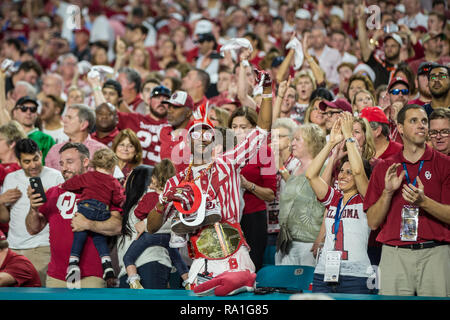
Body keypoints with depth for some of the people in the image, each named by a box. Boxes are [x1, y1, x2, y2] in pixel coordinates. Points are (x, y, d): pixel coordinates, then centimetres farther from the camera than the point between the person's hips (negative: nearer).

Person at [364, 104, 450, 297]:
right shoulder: (383, 168, 12)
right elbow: (373, 222, 7)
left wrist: (424, 202, -17)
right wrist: (388, 192, -8)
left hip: (435, 254, -1)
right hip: (394, 255, 1)